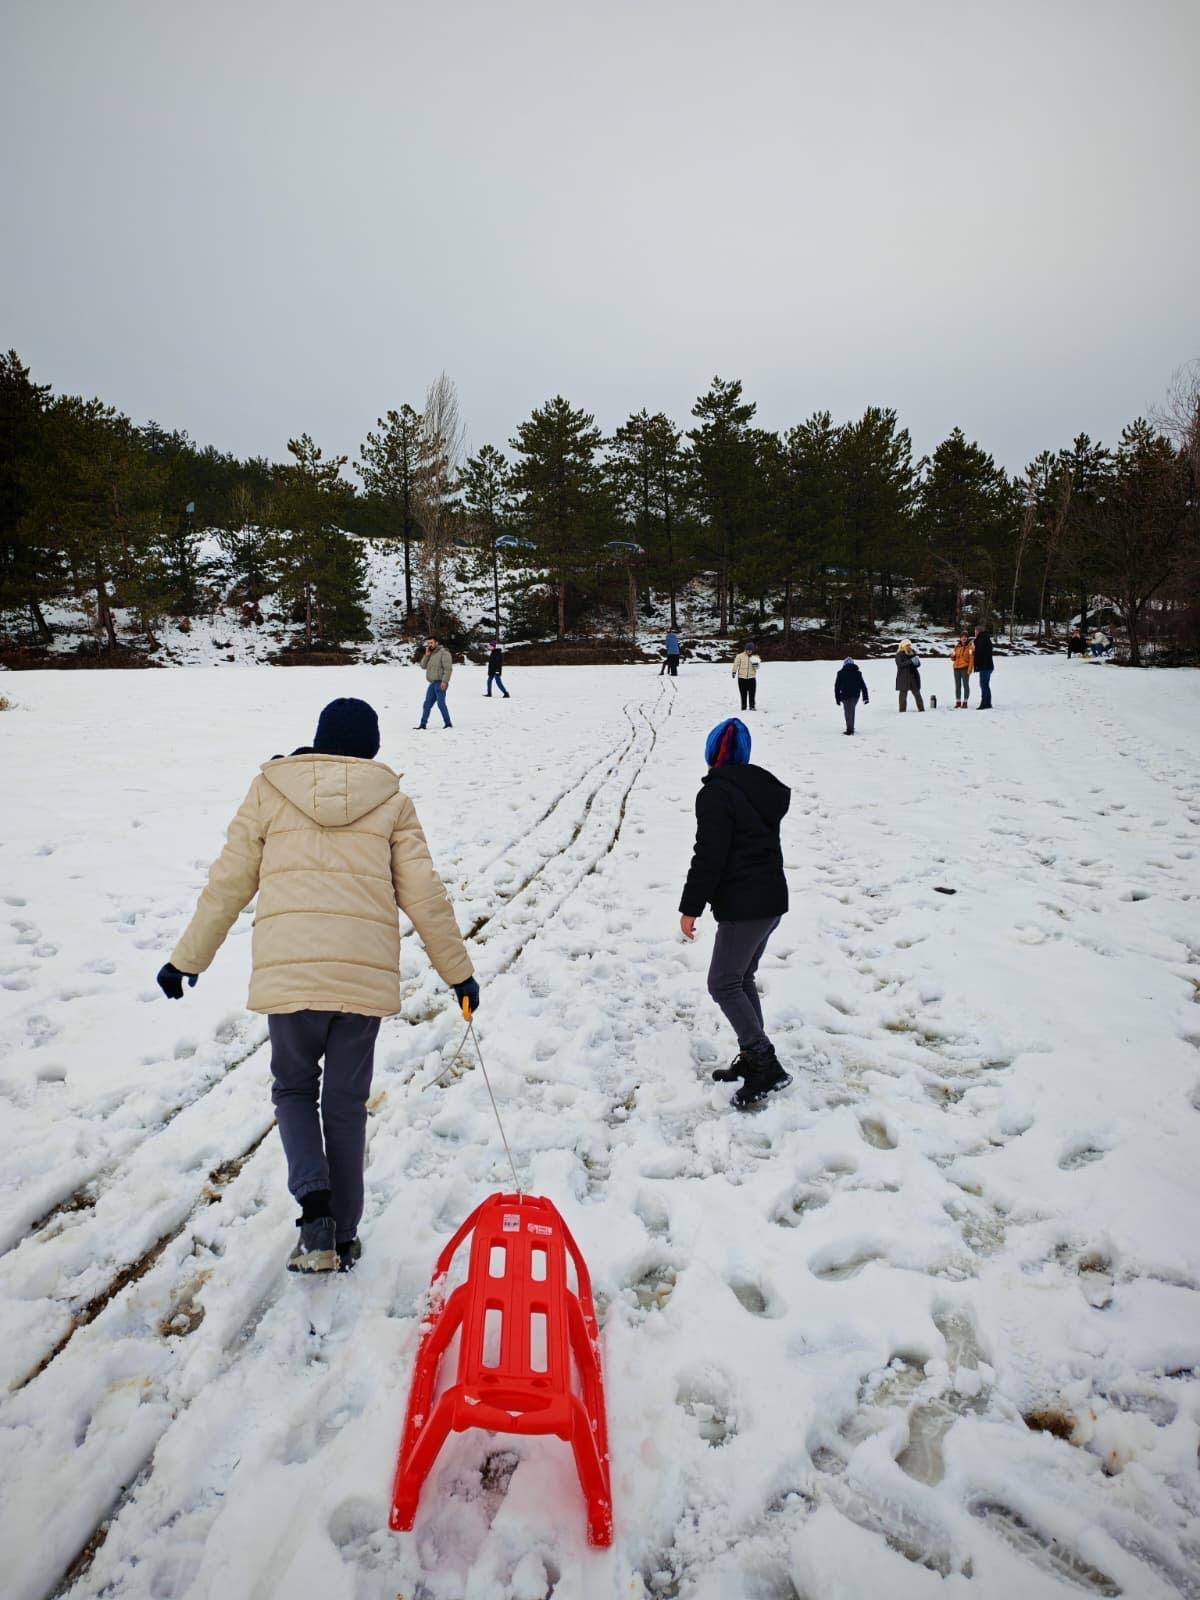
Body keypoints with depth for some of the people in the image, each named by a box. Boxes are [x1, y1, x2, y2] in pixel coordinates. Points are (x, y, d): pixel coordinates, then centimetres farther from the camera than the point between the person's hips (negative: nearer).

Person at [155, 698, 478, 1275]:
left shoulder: (269, 789, 9)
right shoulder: (390, 800, 8)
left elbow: (228, 883, 9)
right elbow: (423, 894, 5)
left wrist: (187, 959, 20)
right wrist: (458, 971, 14)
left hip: (287, 968, 0)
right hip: (365, 972, 1)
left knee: (293, 1088, 21)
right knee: (346, 1103, 17)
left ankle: (314, 1203, 1)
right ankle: (343, 1236, 25)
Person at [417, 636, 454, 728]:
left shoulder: (443, 652, -7)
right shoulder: (430, 654, 19)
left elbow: (448, 668, -15)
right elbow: (423, 666, 14)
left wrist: (444, 681, -23)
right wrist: (426, 655, 1)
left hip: (440, 683, -8)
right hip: (432, 683, 8)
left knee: (441, 703, -12)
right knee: (427, 704, 9)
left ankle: (448, 723, -6)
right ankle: (423, 724, 14)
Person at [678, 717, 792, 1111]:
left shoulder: (715, 793, -15)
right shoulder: (762, 788, 12)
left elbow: (708, 856, -18)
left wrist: (691, 907, -11)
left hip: (742, 908, -9)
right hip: (772, 900, 9)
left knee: (723, 984, 0)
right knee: (742, 979, 19)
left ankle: (766, 1065, -1)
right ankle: (753, 1058, 25)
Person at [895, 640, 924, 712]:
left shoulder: (913, 653, 10)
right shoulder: (899, 654, -4)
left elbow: (918, 664, 13)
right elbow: (900, 664, -17)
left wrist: (917, 662, -12)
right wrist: (911, 661, -23)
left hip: (914, 676, 4)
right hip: (903, 677, -4)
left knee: (917, 693, 5)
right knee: (903, 694, -2)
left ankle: (921, 709, 9)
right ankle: (902, 710, 2)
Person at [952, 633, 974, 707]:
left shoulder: (970, 646, 0)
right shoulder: (957, 646, 15)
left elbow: (971, 658, -6)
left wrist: (970, 668, -15)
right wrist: (953, 656, -2)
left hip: (965, 668, -5)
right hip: (956, 667, 5)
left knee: (965, 685, -4)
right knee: (957, 685, 6)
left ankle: (965, 702, -3)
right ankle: (958, 702, 11)